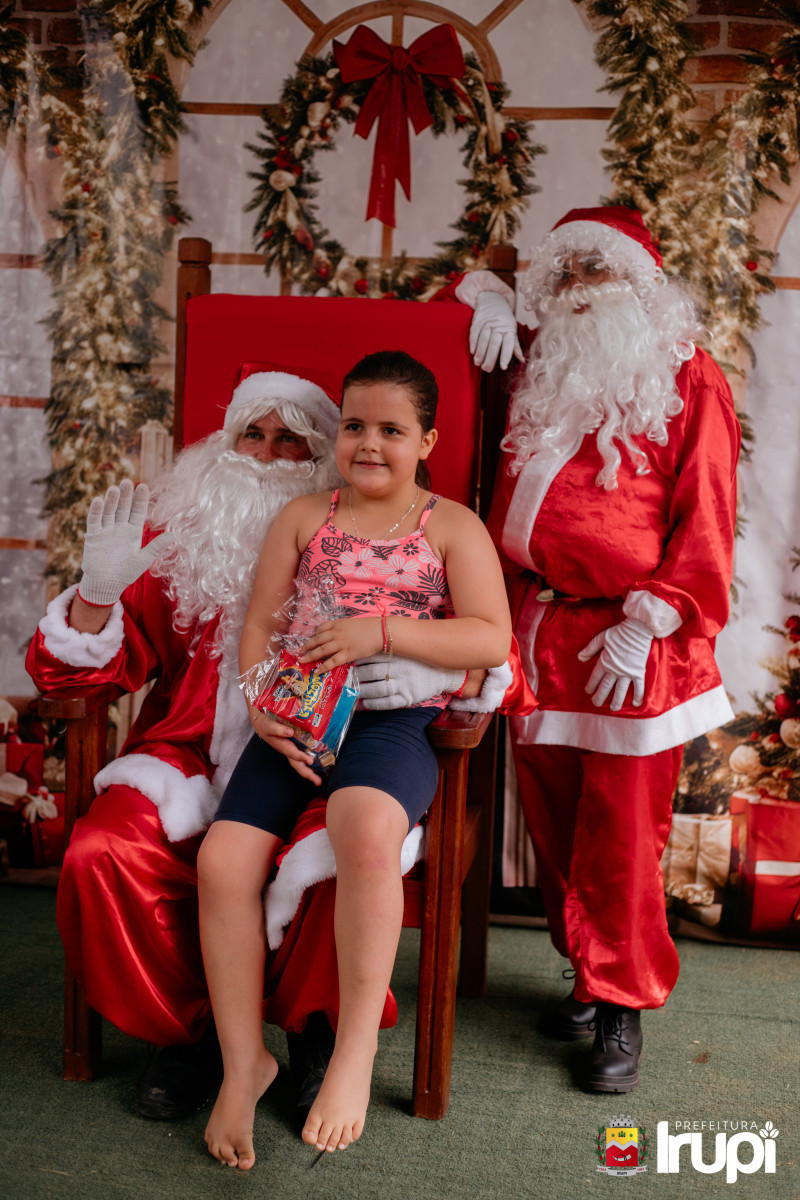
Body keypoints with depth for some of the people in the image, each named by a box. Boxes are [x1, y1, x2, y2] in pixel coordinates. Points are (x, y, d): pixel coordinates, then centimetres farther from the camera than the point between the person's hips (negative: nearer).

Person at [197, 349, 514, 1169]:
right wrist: (263, 708, -6)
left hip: (395, 721, -3)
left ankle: (356, 1047, -21)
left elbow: (492, 640, -3)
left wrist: (384, 631, -14)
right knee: (223, 860, -16)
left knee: (365, 831, -36)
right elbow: (259, 625, 13)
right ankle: (243, 1064, 2)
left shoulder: (453, 527, 9)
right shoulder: (302, 518, 17)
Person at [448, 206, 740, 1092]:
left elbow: (706, 519, -5)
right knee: (554, 820, 12)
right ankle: (590, 972, 30)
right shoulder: (540, 367, 15)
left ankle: (623, 1004, 17)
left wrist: (644, 623, -14)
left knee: (622, 834, 0)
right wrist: (492, 296, 9)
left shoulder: (690, 379, 1)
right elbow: (470, 286, 33)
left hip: (626, 644, -5)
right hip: (536, 630, 5)